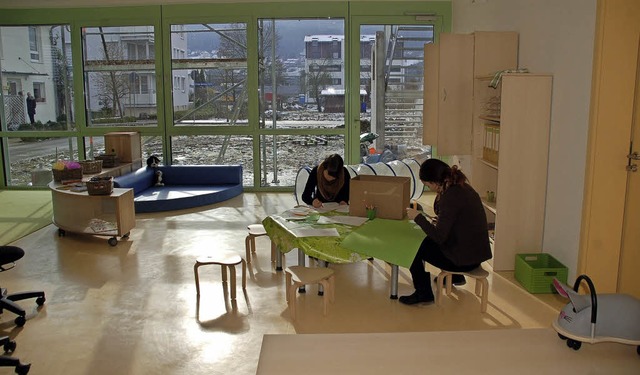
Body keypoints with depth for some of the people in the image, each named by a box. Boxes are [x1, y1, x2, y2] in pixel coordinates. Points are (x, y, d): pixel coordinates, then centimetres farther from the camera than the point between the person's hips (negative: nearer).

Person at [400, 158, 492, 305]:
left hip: (465, 260, -9)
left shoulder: (451, 196, -25)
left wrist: (418, 217, -15)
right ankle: (455, 276, 41)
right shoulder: (462, 186, 3)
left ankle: (423, 293, 12)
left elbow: (439, 237, -24)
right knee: (427, 241, 29)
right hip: (477, 252, 9)